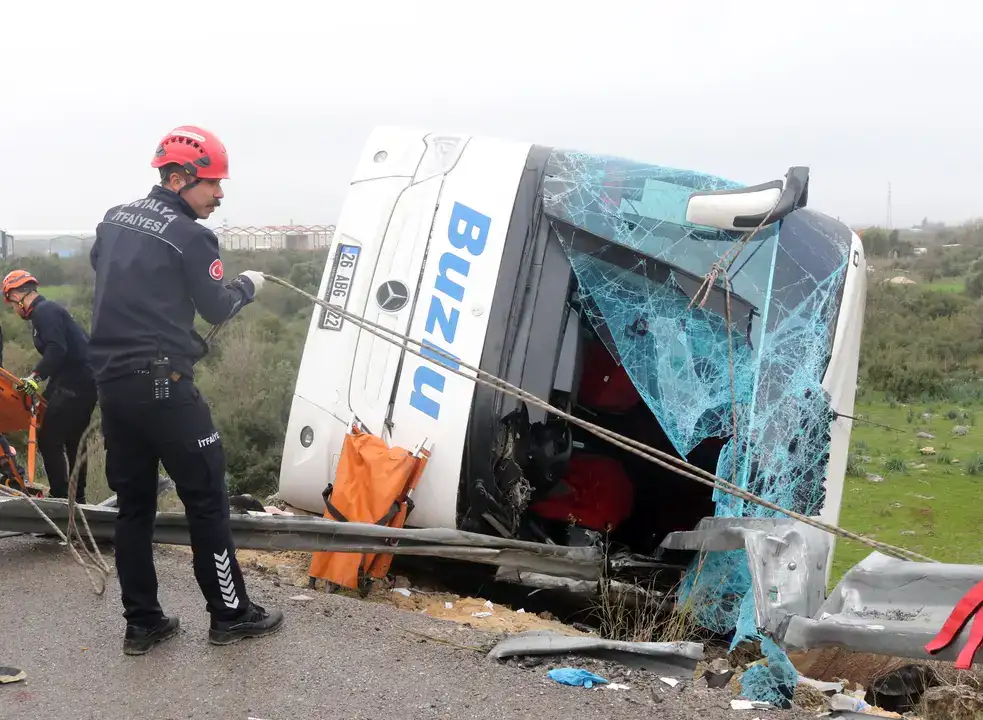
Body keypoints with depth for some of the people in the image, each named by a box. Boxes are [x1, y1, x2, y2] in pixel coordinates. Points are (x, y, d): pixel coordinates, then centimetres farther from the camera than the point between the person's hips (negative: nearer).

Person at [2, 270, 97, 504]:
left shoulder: (43, 311, -11)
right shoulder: (49, 309, 21)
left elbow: (57, 349, -26)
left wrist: (36, 375, -32)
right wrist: (48, 392, 26)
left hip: (75, 384, -10)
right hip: (84, 383, 10)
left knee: (48, 440, -6)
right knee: (73, 441, 17)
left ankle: (60, 497, -5)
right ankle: (77, 497, 23)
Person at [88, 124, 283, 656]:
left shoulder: (113, 220, 11)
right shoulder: (189, 237, -11)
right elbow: (217, 309, -3)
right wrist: (247, 286, 15)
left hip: (111, 382, 8)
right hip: (163, 385, -7)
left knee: (133, 503, 11)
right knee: (206, 497, 3)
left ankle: (142, 622, 16)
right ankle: (229, 613, 11)